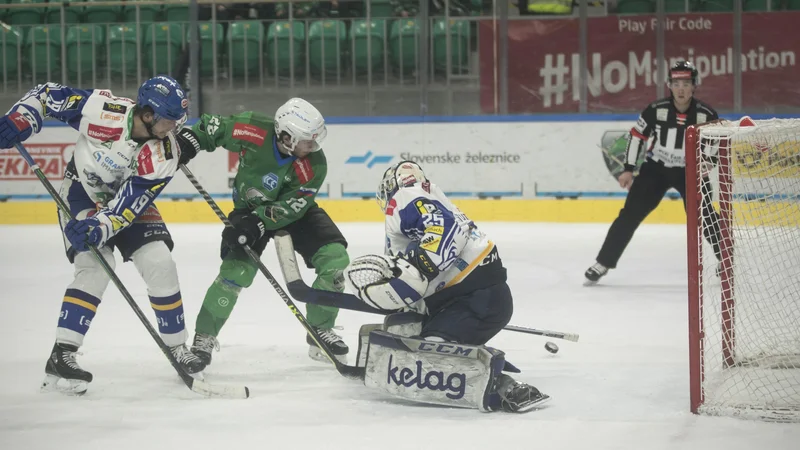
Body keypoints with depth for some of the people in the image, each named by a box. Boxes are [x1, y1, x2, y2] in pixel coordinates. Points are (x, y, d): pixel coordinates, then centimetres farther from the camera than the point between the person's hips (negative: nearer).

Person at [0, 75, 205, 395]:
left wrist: (102, 226, -42)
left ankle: (177, 347, 9)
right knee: (96, 266, -22)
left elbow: (131, 202, -27)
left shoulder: (164, 154, -24)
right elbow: (47, 94, -16)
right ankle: (60, 357, -21)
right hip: (81, 192, -3)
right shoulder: (101, 108, -30)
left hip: (128, 198, 3)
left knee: (159, 264, -9)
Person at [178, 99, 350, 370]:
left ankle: (321, 330, 4)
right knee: (237, 271, -20)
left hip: (293, 209, 2)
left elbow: (289, 207, -25)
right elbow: (212, 128, -10)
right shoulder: (253, 132, -29)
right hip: (250, 208, -2)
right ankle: (204, 336, -2)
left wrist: (259, 222, -37)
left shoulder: (314, 165, -27)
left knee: (335, 258, -14)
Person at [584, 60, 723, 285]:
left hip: (691, 171, 0)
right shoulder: (656, 110, -16)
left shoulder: (706, 115, -16)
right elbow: (637, 136, -4)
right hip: (656, 168, 0)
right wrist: (628, 170, -3)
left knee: (704, 217, -13)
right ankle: (603, 263, 3)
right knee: (630, 214, -4)